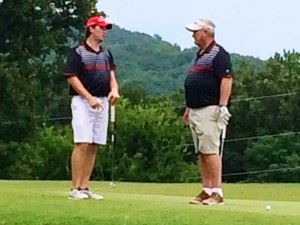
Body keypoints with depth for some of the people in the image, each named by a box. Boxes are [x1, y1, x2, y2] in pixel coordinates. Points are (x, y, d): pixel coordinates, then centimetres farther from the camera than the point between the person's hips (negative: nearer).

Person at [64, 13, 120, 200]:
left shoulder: (106, 53, 16)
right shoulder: (78, 52, -4)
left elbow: (111, 74, 13)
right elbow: (72, 78, -10)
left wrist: (114, 89, -10)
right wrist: (90, 98, -17)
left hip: (102, 102, 7)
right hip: (83, 101, -7)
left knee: (93, 146, 5)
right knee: (82, 144, -12)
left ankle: (84, 187, 9)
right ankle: (75, 189, -10)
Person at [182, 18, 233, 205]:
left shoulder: (218, 54, -8)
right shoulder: (198, 55, 21)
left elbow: (227, 80, -16)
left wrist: (223, 106, -23)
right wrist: (188, 108, 23)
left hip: (209, 110, -10)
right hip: (195, 111, 10)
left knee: (211, 151, -12)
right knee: (201, 153, 8)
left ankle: (217, 192, -12)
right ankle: (206, 191, 11)